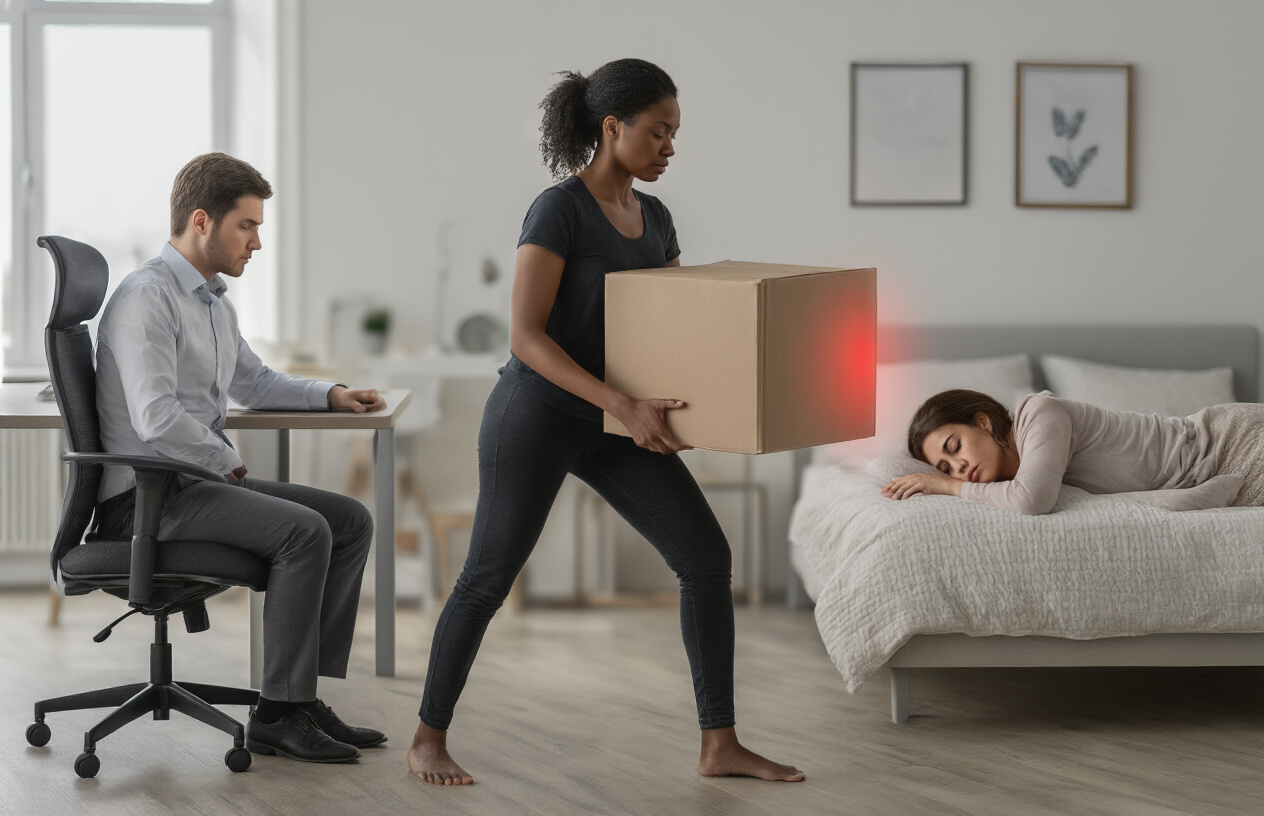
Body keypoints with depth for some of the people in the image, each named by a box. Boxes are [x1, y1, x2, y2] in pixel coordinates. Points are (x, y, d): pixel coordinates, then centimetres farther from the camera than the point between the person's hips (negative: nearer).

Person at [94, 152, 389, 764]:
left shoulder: (213, 300, 18)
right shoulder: (146, 296, -14)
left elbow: (254, 381, 34)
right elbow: (156, 417, -24)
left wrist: (332, 395, 19)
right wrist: (227, 462, -11)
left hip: (202, 481, 10)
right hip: (147, 495, -10)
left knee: (351, 520, -1)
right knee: (303, 531, -26)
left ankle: (302, 695, -4)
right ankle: (278, 714, -21)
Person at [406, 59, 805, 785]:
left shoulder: (654, 217, 6)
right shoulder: (558, 209, -18)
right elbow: (526, 336, -23)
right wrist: (624, 404, -30)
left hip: (612, 427, 7)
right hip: (537, 416, -7)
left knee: (708, 557, -4)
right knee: (490, 578, 2)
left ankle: (720, 746, 1)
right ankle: (429, 740, 20)